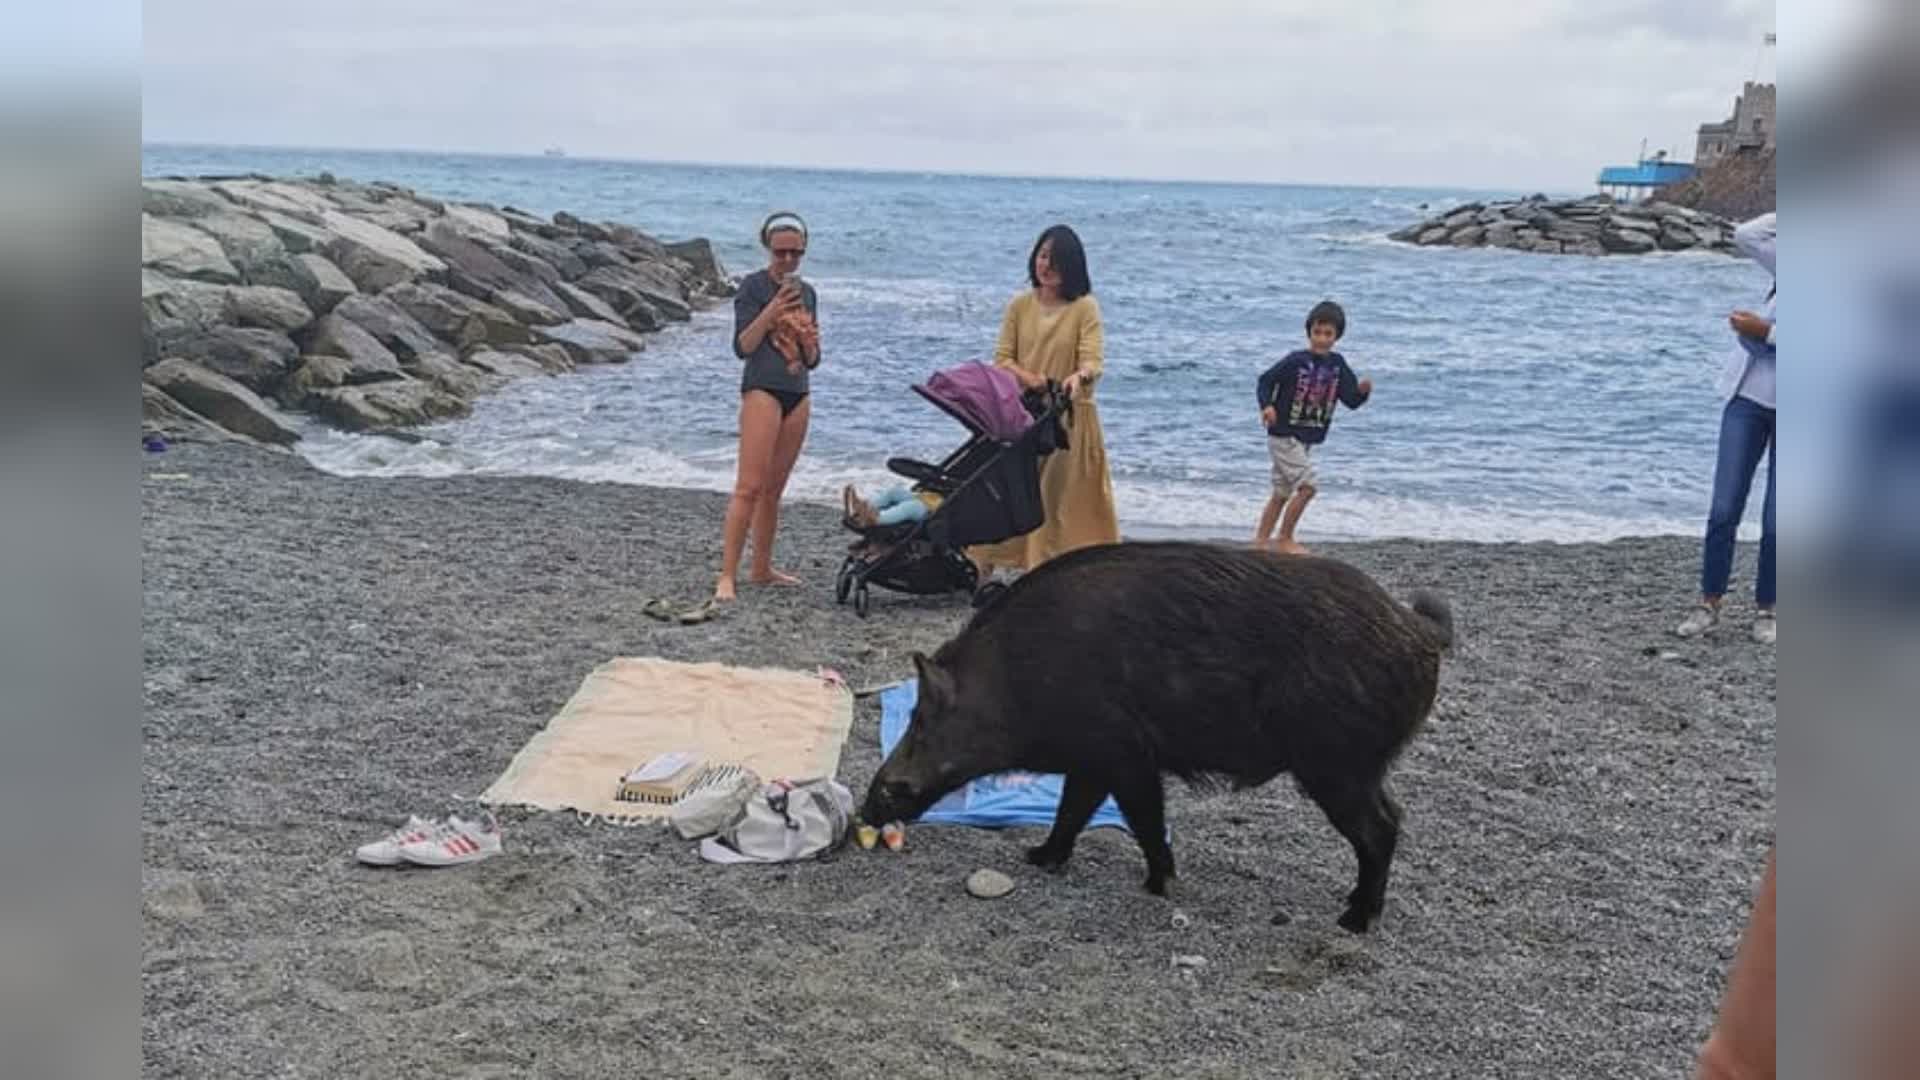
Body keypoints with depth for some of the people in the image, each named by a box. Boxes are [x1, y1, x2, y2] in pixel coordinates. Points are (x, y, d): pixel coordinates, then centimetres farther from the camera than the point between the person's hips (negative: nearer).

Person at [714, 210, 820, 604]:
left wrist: (810, 341, -6)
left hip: (798, 395, 6)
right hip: (762, 390, -6)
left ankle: (762, 569, 20)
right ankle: (727, 577, -14)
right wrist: (773, 310, -20)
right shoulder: (753, 286, -3)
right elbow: (742, 347, -11)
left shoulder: (807, 292, 14)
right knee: (749, 487, -14)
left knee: (774, 490, 11)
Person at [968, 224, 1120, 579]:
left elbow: (1094, 360, -13)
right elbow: (1001, 358, 2)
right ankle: (984, 568, 8)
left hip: (1069, 416, -2)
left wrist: (1078, 376, -37)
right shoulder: (1019, 305, 6)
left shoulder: (1085, 307, -3)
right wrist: (1026, 377, -19)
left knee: (1065, 496, 0)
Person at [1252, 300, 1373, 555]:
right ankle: (1285, 540, -2)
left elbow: (1351, 400, 2)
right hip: (1283, 435, -7)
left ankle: (1260, 541, 21)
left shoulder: (1337, 365, 4)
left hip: (1307, 439, 7)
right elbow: (1265, 381, -9)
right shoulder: (1295, 360, -13)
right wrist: (1267, 405, -26)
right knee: (1307, 487, -14)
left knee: (1282, 493, 12)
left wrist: (1363, 391, -19)